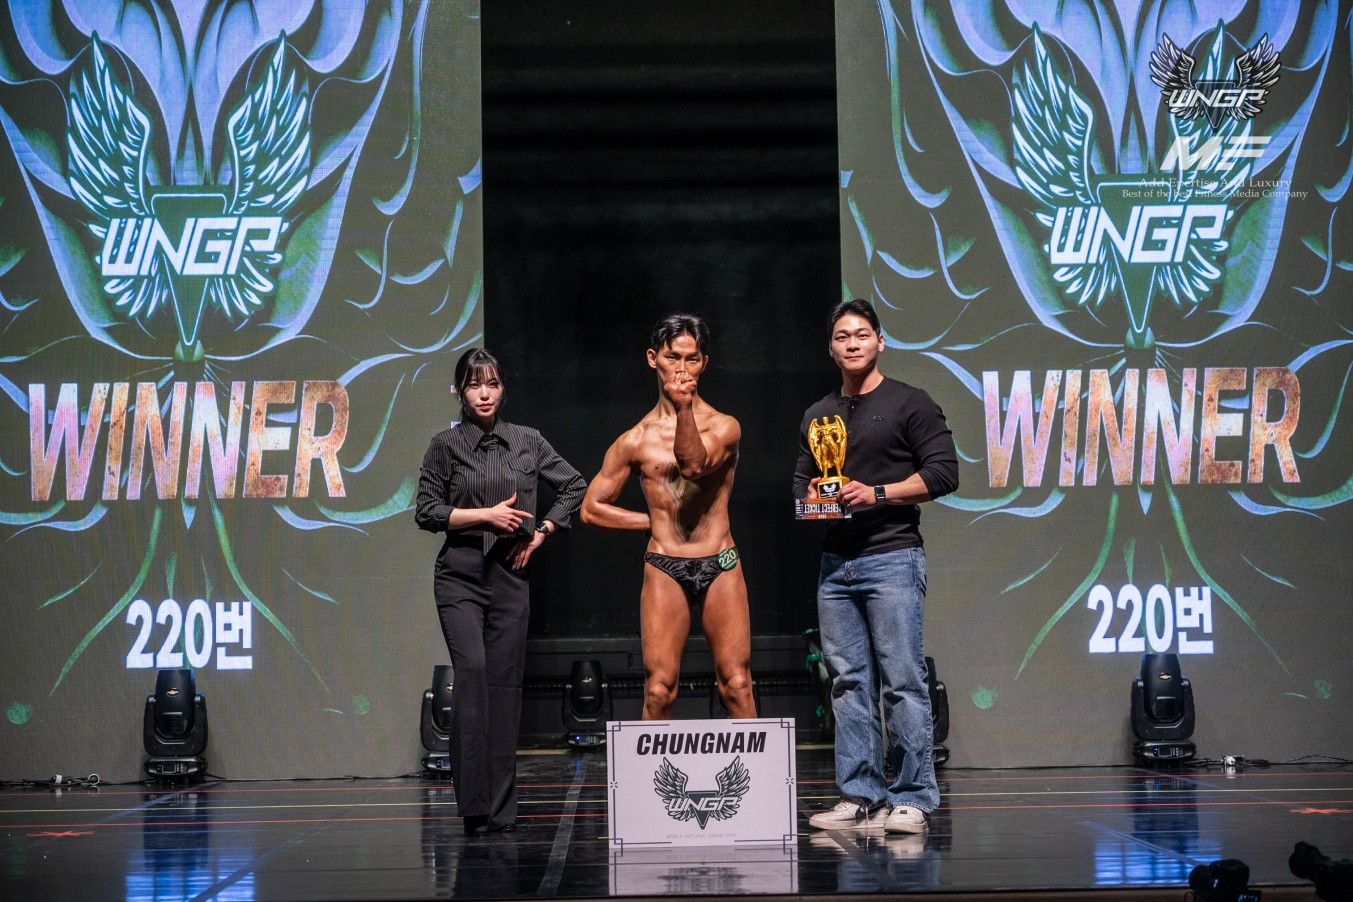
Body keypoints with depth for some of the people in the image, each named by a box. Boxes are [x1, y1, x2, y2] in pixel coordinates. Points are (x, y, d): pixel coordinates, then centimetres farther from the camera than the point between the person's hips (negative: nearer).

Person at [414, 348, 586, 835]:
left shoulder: (527, 441, 8)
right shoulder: (446, 444, 1)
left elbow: (574, 487, 17)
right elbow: (427, 511, 0)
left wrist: (540, 533, 7)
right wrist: (486, 513, -9)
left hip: (509, 574, 3)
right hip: (460, 573, -2)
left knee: (505, 681, 0)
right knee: (471, 670, -19)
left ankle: (500, 808, 6)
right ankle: (473, 801, -17)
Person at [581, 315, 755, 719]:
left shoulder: (723, 427, 5)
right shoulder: (635, 440, 8)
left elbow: (694, 463, -17)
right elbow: (591, 508, 11)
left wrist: (684, 409, -29)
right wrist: (655, 521, 6)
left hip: (720, 565, -1)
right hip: (664, 569, 1)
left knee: (737, 685, -2)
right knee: (658, 689, -3)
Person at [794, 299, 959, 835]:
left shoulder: (909, 404, 2)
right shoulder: (818, 416, 19)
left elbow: (944, 472, -5)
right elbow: (801, 482, 27)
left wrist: (878, 493, -13)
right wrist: (810, 496, 4)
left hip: (892, 556, -6)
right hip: (835, 563, 6)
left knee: (903, 680, -8)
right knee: (848, 683, 5)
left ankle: (913, 798, -5)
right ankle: (860, 796, 9)